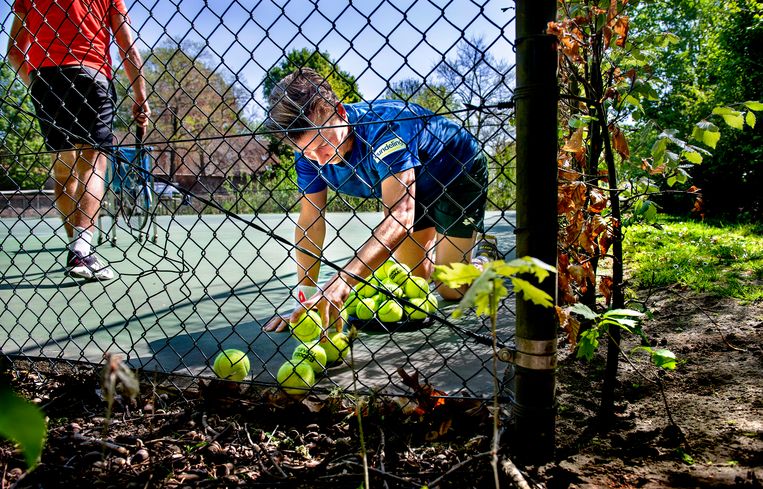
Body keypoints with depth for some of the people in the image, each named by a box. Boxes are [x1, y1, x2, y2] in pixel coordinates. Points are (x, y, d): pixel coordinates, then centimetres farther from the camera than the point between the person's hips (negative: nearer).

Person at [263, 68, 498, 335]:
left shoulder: (383, 128, -41)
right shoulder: (310, 149, -21)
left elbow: (400, 217, -50)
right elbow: (310, 220, -17)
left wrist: (342, 279, -62)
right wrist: (306, 296, -25)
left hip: (459, 175, -5)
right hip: (414, 188, 6)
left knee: (451, 289, -8)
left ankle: (486, 257, 22)